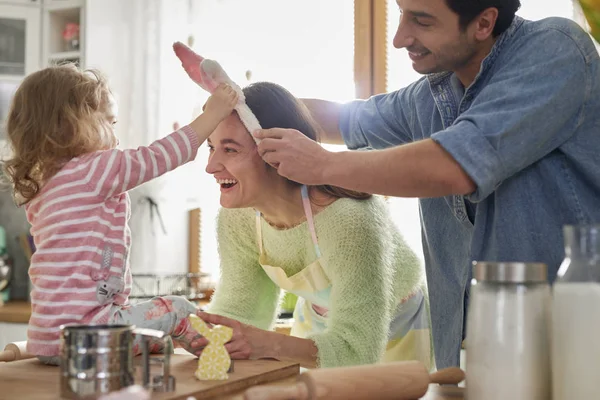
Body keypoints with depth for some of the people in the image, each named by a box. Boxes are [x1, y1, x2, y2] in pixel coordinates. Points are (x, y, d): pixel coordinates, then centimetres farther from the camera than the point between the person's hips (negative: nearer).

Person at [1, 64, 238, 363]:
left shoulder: (40, 187, 15)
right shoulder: (94, 170, -12)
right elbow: (158, 157, -6)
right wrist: (213, 113, 2)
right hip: (78, 334, -9)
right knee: (177, 310, 2)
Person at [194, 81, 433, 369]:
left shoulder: (349, 219, -36)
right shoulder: (236, 218, -17)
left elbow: (357, 348, -36)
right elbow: (241, 305, -11)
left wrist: (269, 344, -50)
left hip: (396, 336, -4)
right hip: (316, 329, 4)